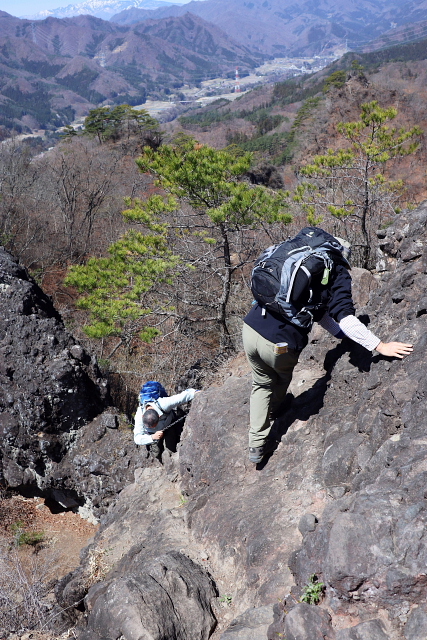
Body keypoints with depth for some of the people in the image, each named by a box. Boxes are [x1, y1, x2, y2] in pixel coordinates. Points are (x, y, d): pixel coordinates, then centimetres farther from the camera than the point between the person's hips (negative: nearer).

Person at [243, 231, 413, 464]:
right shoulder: (338, 271, 2)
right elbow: (343, 316, -13)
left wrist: (342, 334, 28)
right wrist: (380, 346, -13)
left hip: (250, 328, 5)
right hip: (279, 343, -5)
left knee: (262, 384, 30)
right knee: (281, 380, 31)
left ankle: (257, 444, 29)